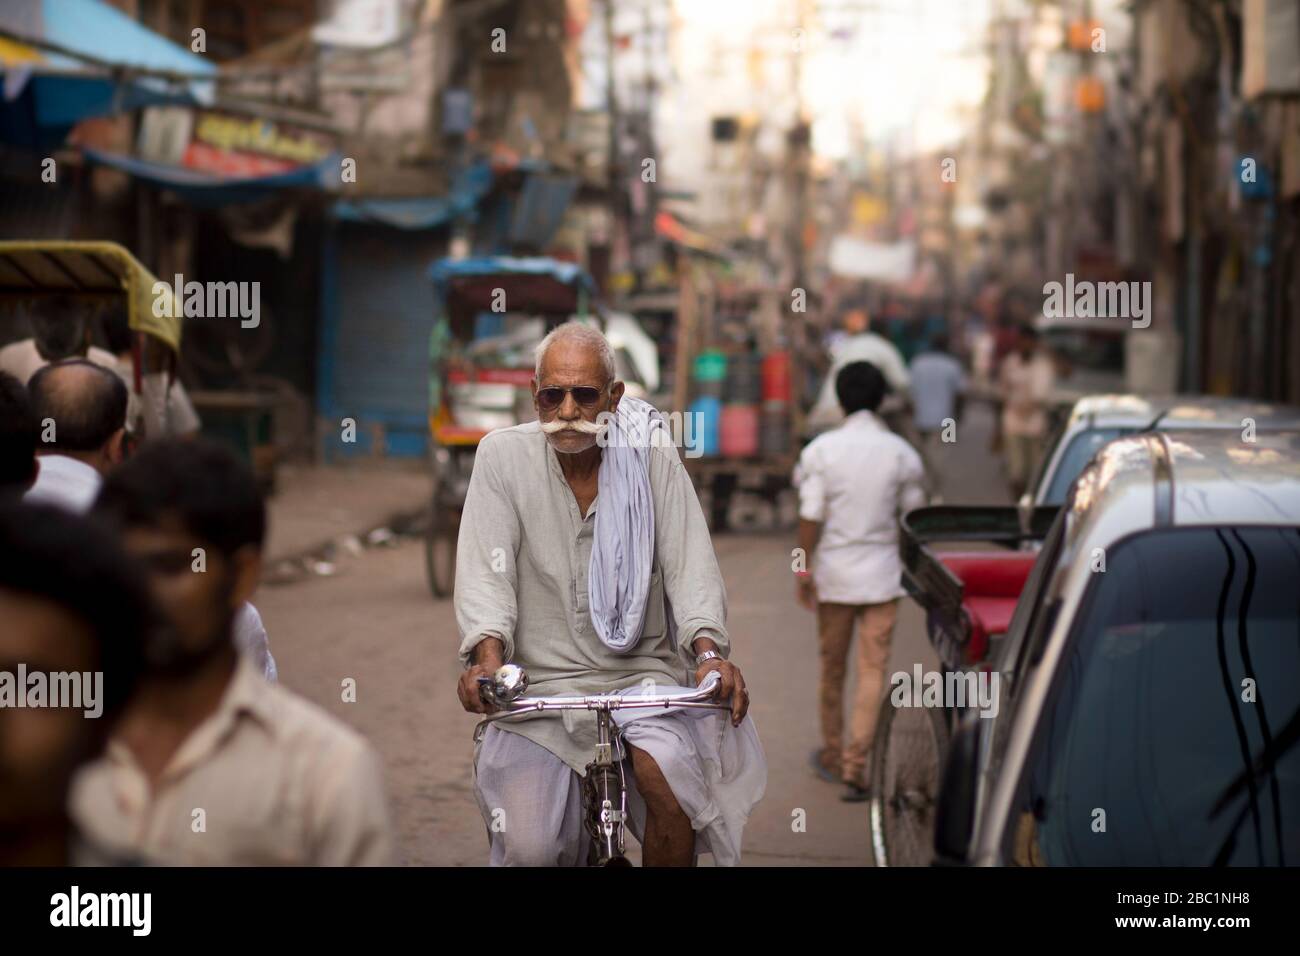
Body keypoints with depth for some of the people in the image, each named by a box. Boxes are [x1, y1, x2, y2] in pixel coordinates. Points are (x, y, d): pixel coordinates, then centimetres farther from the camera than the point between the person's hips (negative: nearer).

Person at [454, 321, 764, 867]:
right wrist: (488, 654, -26)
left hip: (641, 673, 0)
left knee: (666, 767, -31)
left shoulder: (651, 455, 1)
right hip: (540, 681, 0)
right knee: (528, 850, -16)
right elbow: (485, 568, -8)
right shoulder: (503, 455, 0)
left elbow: (689, 563, -5)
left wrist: (708, 650, -23)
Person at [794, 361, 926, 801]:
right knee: (872, 671, -1)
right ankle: (855, 765, -10)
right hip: (882, 574, 0)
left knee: (832, 667, 14)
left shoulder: (821, 449, -6)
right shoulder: (901, 453, -3)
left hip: (834, 572, 0)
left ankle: (832, 756, 29)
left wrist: (804, 568, -2)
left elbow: (811, 517, -9)